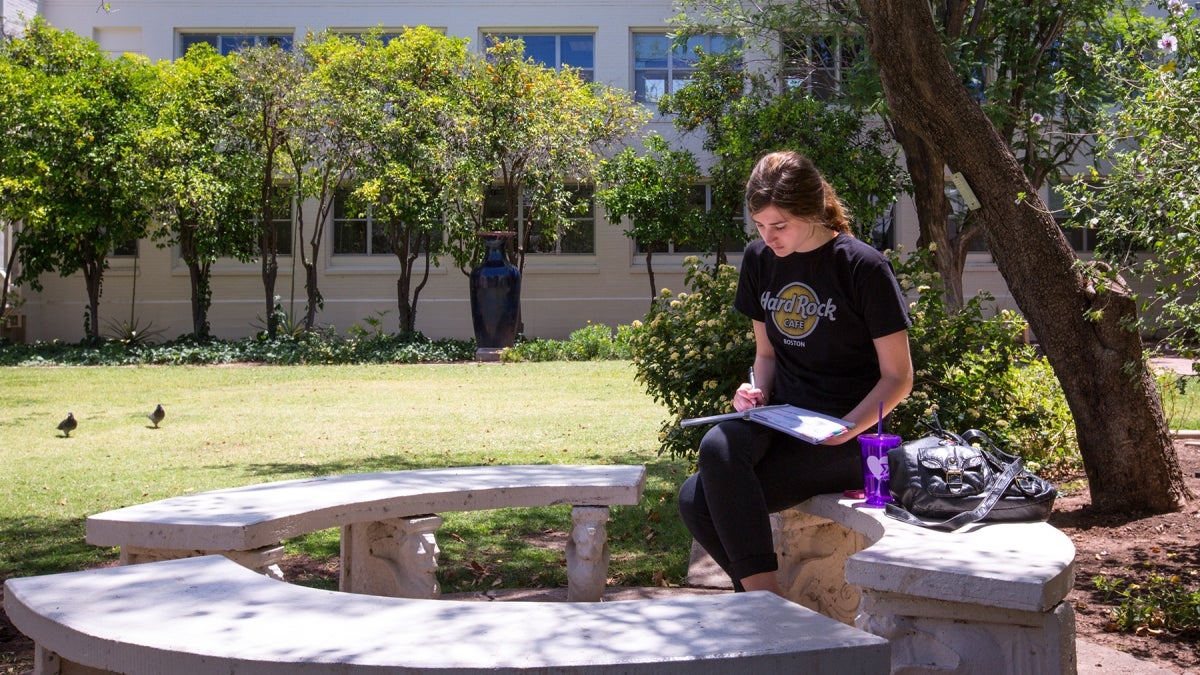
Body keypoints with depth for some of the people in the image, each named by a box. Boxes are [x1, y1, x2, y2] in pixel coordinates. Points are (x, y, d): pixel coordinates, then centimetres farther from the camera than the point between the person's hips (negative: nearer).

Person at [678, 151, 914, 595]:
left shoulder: (863, 267, -8)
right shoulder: (759, 260, 10)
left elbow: (898, 377, -4)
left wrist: (846, 429, -20)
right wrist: (757, 392, -1)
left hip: (844, 440, -6)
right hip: (779, 420, 6)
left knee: (713, 496, -29)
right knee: (698, 492, -25)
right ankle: (763, 600, -10)